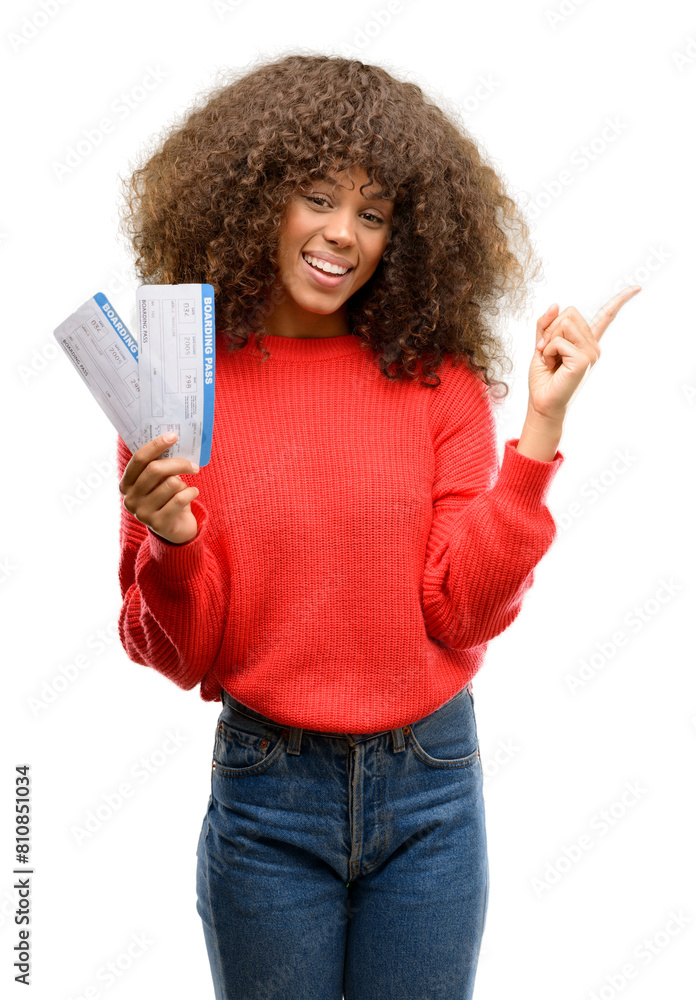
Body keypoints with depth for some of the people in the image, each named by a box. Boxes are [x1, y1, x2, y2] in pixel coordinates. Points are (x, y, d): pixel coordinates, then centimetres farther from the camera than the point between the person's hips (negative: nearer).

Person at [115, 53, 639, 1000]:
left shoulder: (437, 379, -1)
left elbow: (461, 609, -9)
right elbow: (180, 656, -3)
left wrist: (542, 425, -14)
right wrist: (172, 544, -23)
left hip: (432, 789, 1)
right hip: (265, 796, -1)